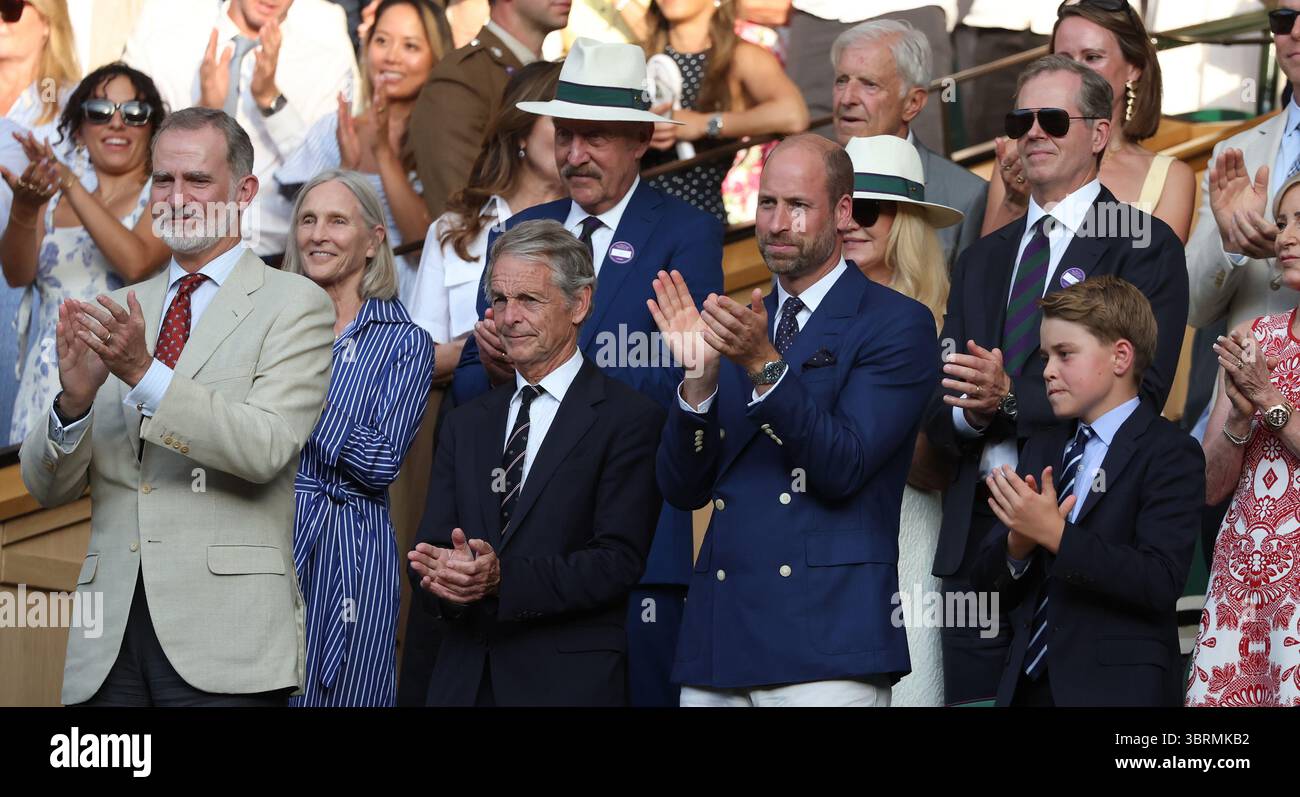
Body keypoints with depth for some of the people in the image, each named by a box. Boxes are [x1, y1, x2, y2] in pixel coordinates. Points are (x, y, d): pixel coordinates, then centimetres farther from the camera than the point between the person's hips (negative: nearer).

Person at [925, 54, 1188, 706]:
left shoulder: (1144, 246, 1)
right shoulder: (981, 260, 20)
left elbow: (1139, 392, -11)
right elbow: (937, 410, 14)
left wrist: (1009, 399, -19)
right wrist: (970, 413, -10)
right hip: (976, 531, 6)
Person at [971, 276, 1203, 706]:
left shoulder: (1170, 453, -6)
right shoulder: (1041, 448, 14)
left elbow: (1161, 582, -20)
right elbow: (988, 580, 9)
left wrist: (1055, 534, -23)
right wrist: (1019, 544, -13)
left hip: (1118, 687, -5)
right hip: (1028, 683, 5)